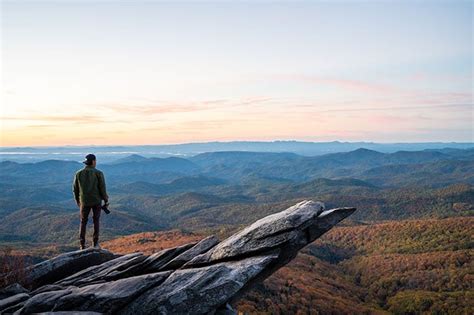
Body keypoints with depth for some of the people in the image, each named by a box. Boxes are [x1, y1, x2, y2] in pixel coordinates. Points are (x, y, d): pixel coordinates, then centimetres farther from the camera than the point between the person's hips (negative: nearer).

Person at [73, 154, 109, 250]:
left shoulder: (78, 173, -3)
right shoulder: (98, 173, -12)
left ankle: (82, 245, 11)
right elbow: (102, 188, -12)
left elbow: (75, 189, 2)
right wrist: (106, 199, 4)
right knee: (96, 221, 14)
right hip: (96, 201, -2)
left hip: (84, 202, 2)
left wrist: (77, 201, 17)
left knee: (83, 222, 14)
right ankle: (95, 243, 13)